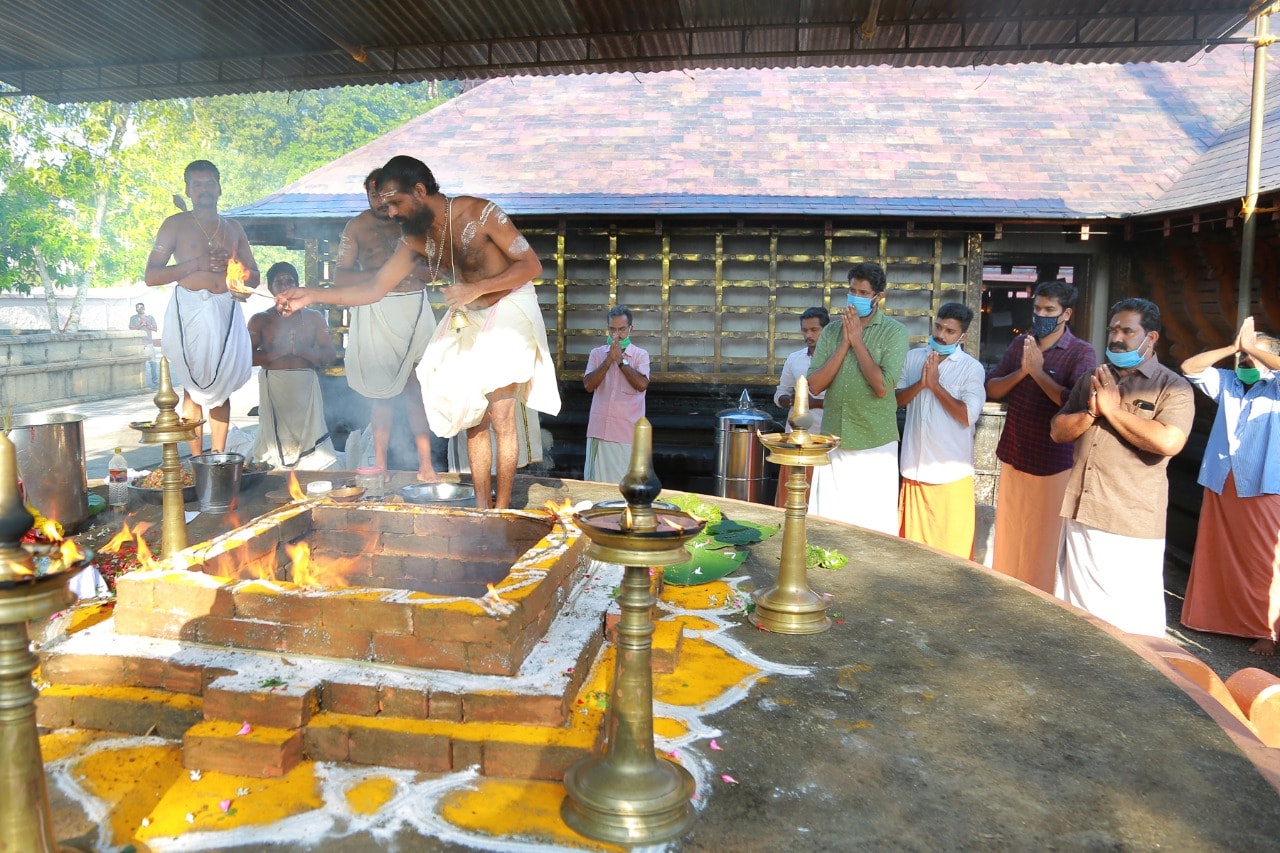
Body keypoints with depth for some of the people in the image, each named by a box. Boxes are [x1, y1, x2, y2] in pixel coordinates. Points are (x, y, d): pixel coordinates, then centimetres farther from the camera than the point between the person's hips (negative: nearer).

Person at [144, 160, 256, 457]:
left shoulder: (233, 227, 16)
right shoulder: (175, 225, 5)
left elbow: (254, 275, 19)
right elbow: (151, 276, -2)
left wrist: (244, 282, -5)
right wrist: (195, 265, -13)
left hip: (226, 311, 3)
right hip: (190, 309, -3)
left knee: (222, 385, 3)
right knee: (194, 386, -2)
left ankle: (218, 457, 8)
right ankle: (196, 459, 1)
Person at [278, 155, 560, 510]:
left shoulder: (480, 214, -20)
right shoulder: (416, 237, -2)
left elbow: (532, 265, -18)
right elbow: (375, 288, 0)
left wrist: (476, 288, -26)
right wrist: (314, 295, -8)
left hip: (509, 311, -6)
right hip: (469, 318, 6)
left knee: (501, 419, -10)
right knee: (472, 418, 4)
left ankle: (502, 509, 1)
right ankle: (481, 506, 13)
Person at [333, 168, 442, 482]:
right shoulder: (357, 226, 7)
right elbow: (340, 276, 1)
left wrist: (416, 273, -13)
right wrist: (378, 276, -13)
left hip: (414, 307, 0)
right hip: (376, 311, 0)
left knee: (417, 386, -5)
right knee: (382, 389, 2)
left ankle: (426, 464, -6)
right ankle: (380, 463, 8)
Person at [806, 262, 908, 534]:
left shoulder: (894, 332, -5)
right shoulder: (832, 330, 6)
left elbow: (882, 387, -17)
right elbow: (814, 386, -4)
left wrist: (858, 341, -11)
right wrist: (844, 343, -9)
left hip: (875, 445, -3)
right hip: (833, 441, 4)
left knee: (874, 525, 4)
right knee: (827, 521, 9)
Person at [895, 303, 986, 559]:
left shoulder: (972, 368, -5)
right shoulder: (913, 358, 7)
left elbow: (968, 416, -15)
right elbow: (894, 399, 2)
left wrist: (935, 385, -14)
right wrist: (920, 383, -14)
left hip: (951, 473, -3)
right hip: (915, 468, 4)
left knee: (953, 544, 3)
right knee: (912, 541, 12)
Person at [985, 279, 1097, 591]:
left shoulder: (1081, 353, -9)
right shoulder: (1020, 343, 7)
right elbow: (992, 390, 2)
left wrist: (1038, 371, -19)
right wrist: (1021, 371, -15)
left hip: (1054, 464, -5)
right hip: (1013, 457, 5)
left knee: (1046, 539, 4)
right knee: (1009, 535, 14)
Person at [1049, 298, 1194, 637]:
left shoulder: (1173, 387, -5)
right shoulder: (1094, 379, 13)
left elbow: (1169, 442, -22)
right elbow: (1057, 430, 10)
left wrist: (1113, 410, -14)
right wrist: (1090, 413, -9)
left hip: (1132, 523, -6)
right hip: (1081, 512, 6)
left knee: (1133, 616, -2)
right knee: (1076, 607, 17)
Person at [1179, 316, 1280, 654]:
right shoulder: (1227, 382, 11)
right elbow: (1189, 368, 3)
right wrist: (1232, 347, -6)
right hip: (1220, 484, 5)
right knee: (1215, 557, 14)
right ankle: (1210, 617, 27)